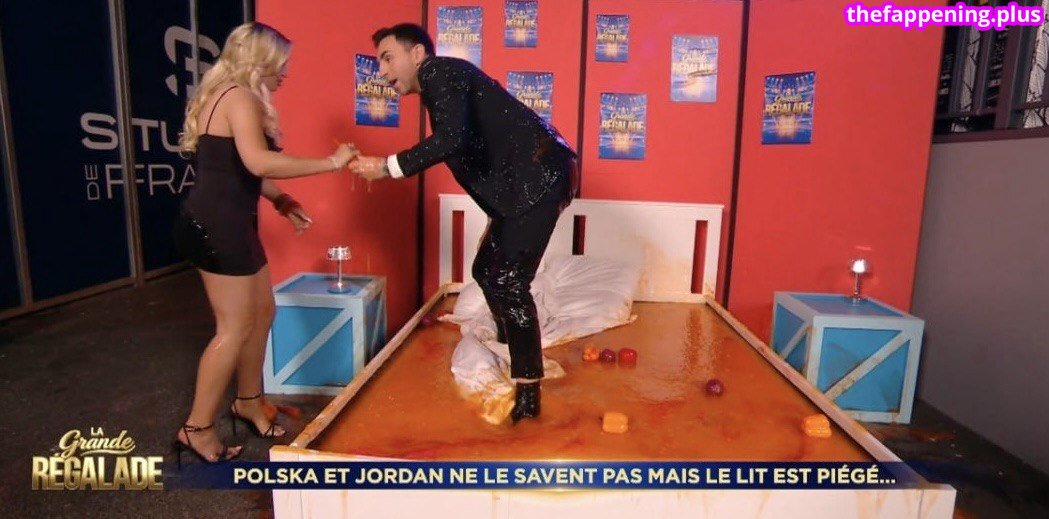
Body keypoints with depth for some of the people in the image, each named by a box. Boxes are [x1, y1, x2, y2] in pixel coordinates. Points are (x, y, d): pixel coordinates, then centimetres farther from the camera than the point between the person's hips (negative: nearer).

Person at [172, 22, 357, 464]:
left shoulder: (227, 96, 20)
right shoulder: (240, 97, -13)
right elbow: (258, 162, -29)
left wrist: (280, 200, 15)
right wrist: (330, 163, -24)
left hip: (225, 223, 10)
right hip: (217, 226, -10)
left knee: (262, 312, 15)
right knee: (235, 328, -4)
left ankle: (248, 403, 30)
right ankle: (197, 428, 10)